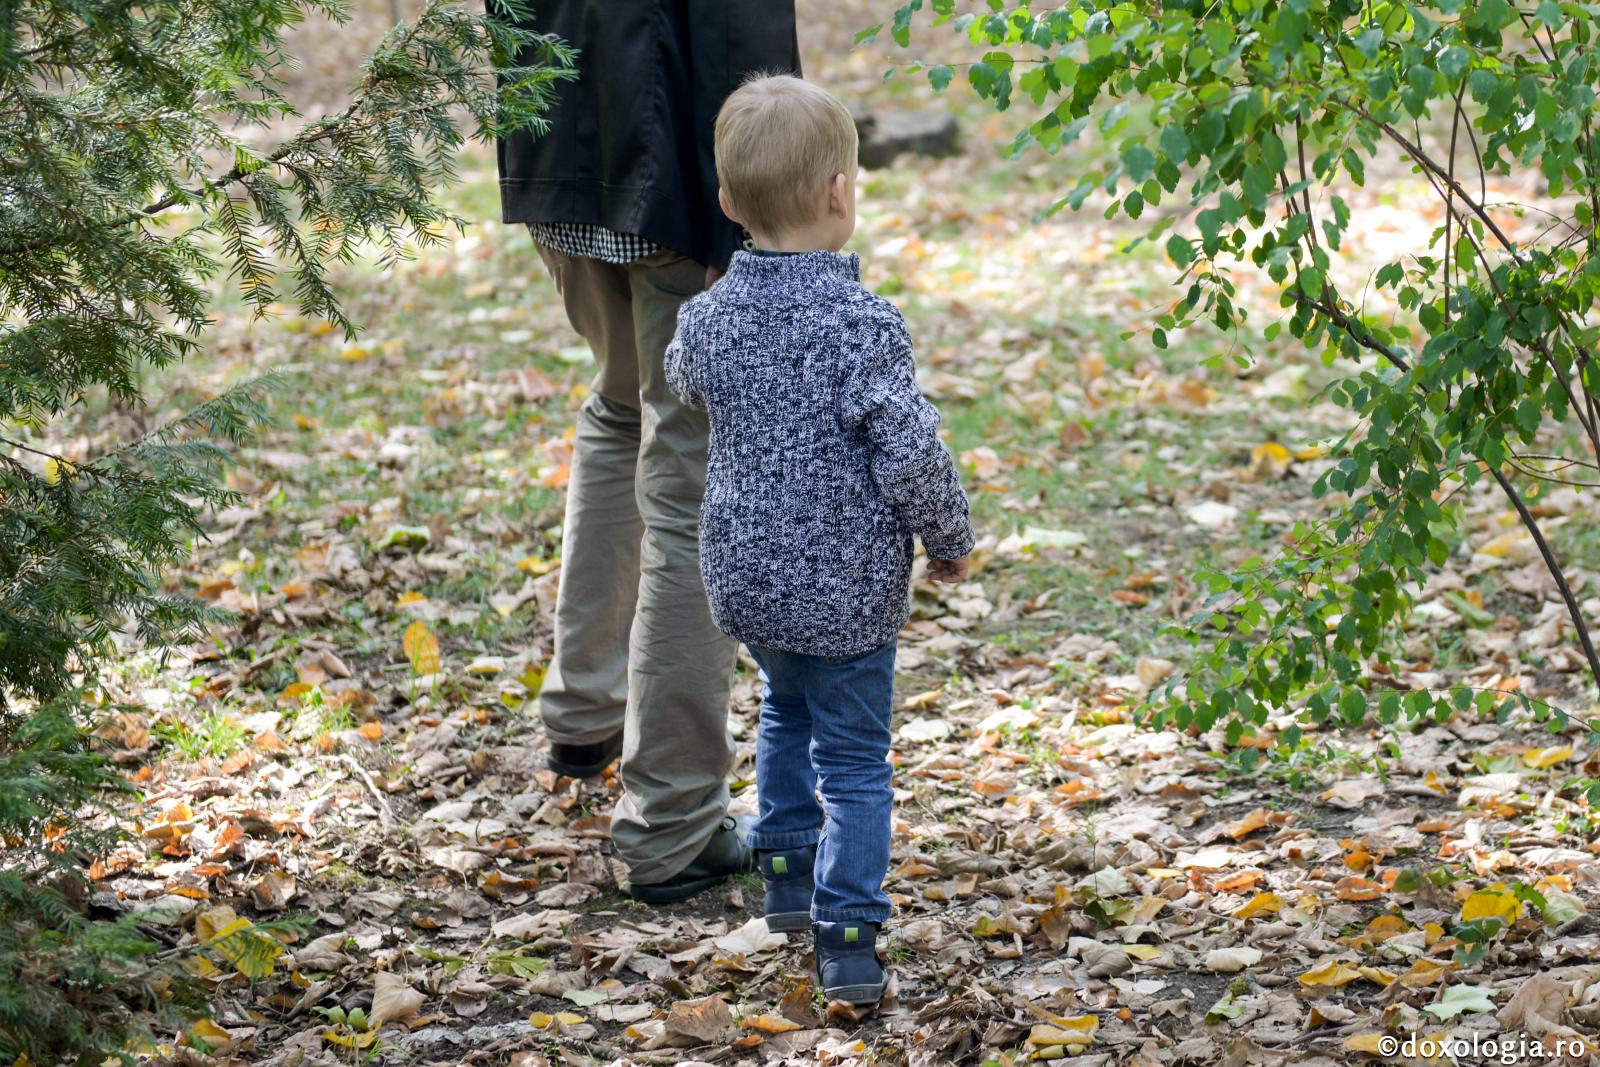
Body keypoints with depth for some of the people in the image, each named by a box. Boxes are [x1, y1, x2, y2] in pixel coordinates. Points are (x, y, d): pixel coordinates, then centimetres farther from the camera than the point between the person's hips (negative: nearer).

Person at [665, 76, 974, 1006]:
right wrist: (951, 539, -3)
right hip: (845, 590, -5)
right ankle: (848, 941, 4)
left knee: (787, 712, 30)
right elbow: (911, 456, -21)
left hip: (745, 580, 5)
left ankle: (788, 875, 41)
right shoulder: (862, 324, -21)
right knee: (853, 758, 6)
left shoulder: (707, 318, -5)